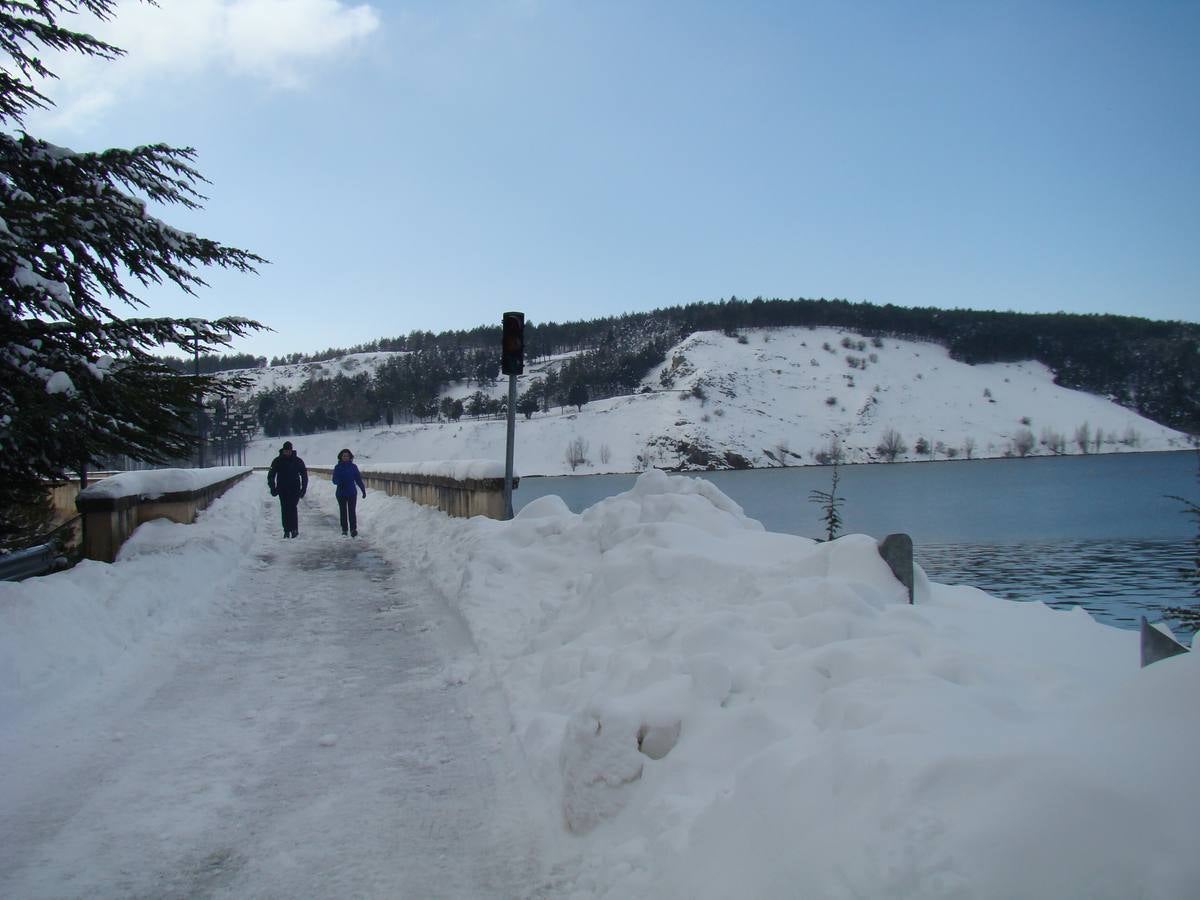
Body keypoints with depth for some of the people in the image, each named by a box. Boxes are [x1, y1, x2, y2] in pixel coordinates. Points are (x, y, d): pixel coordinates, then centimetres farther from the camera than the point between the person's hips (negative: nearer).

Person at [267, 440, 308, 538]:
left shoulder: (298, 461, 2)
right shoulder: (277, 461, 3)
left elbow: (304, 475, 8)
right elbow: (271, 475, 8)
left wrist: (304, 489, 1)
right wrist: (273, 488, -2)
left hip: (295, 489, -2)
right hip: (282, 489, 2)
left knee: (292, 508, -13)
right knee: (284, 510, 2)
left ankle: (294, 529, -6)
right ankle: (286, 530, 7)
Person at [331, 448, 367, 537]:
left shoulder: (353, 467, 2)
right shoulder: (337, 467, 3)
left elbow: (358, 480, 5)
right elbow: (334, 480, 2)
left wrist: (363, 490, 4)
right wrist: (339, 481, -21)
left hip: (352, 493, -1)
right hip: (341, 493, 1)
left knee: (352, 511, -7)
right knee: (343, 511, 6)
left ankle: (353, 529, -7)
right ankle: (344, 530, 14)